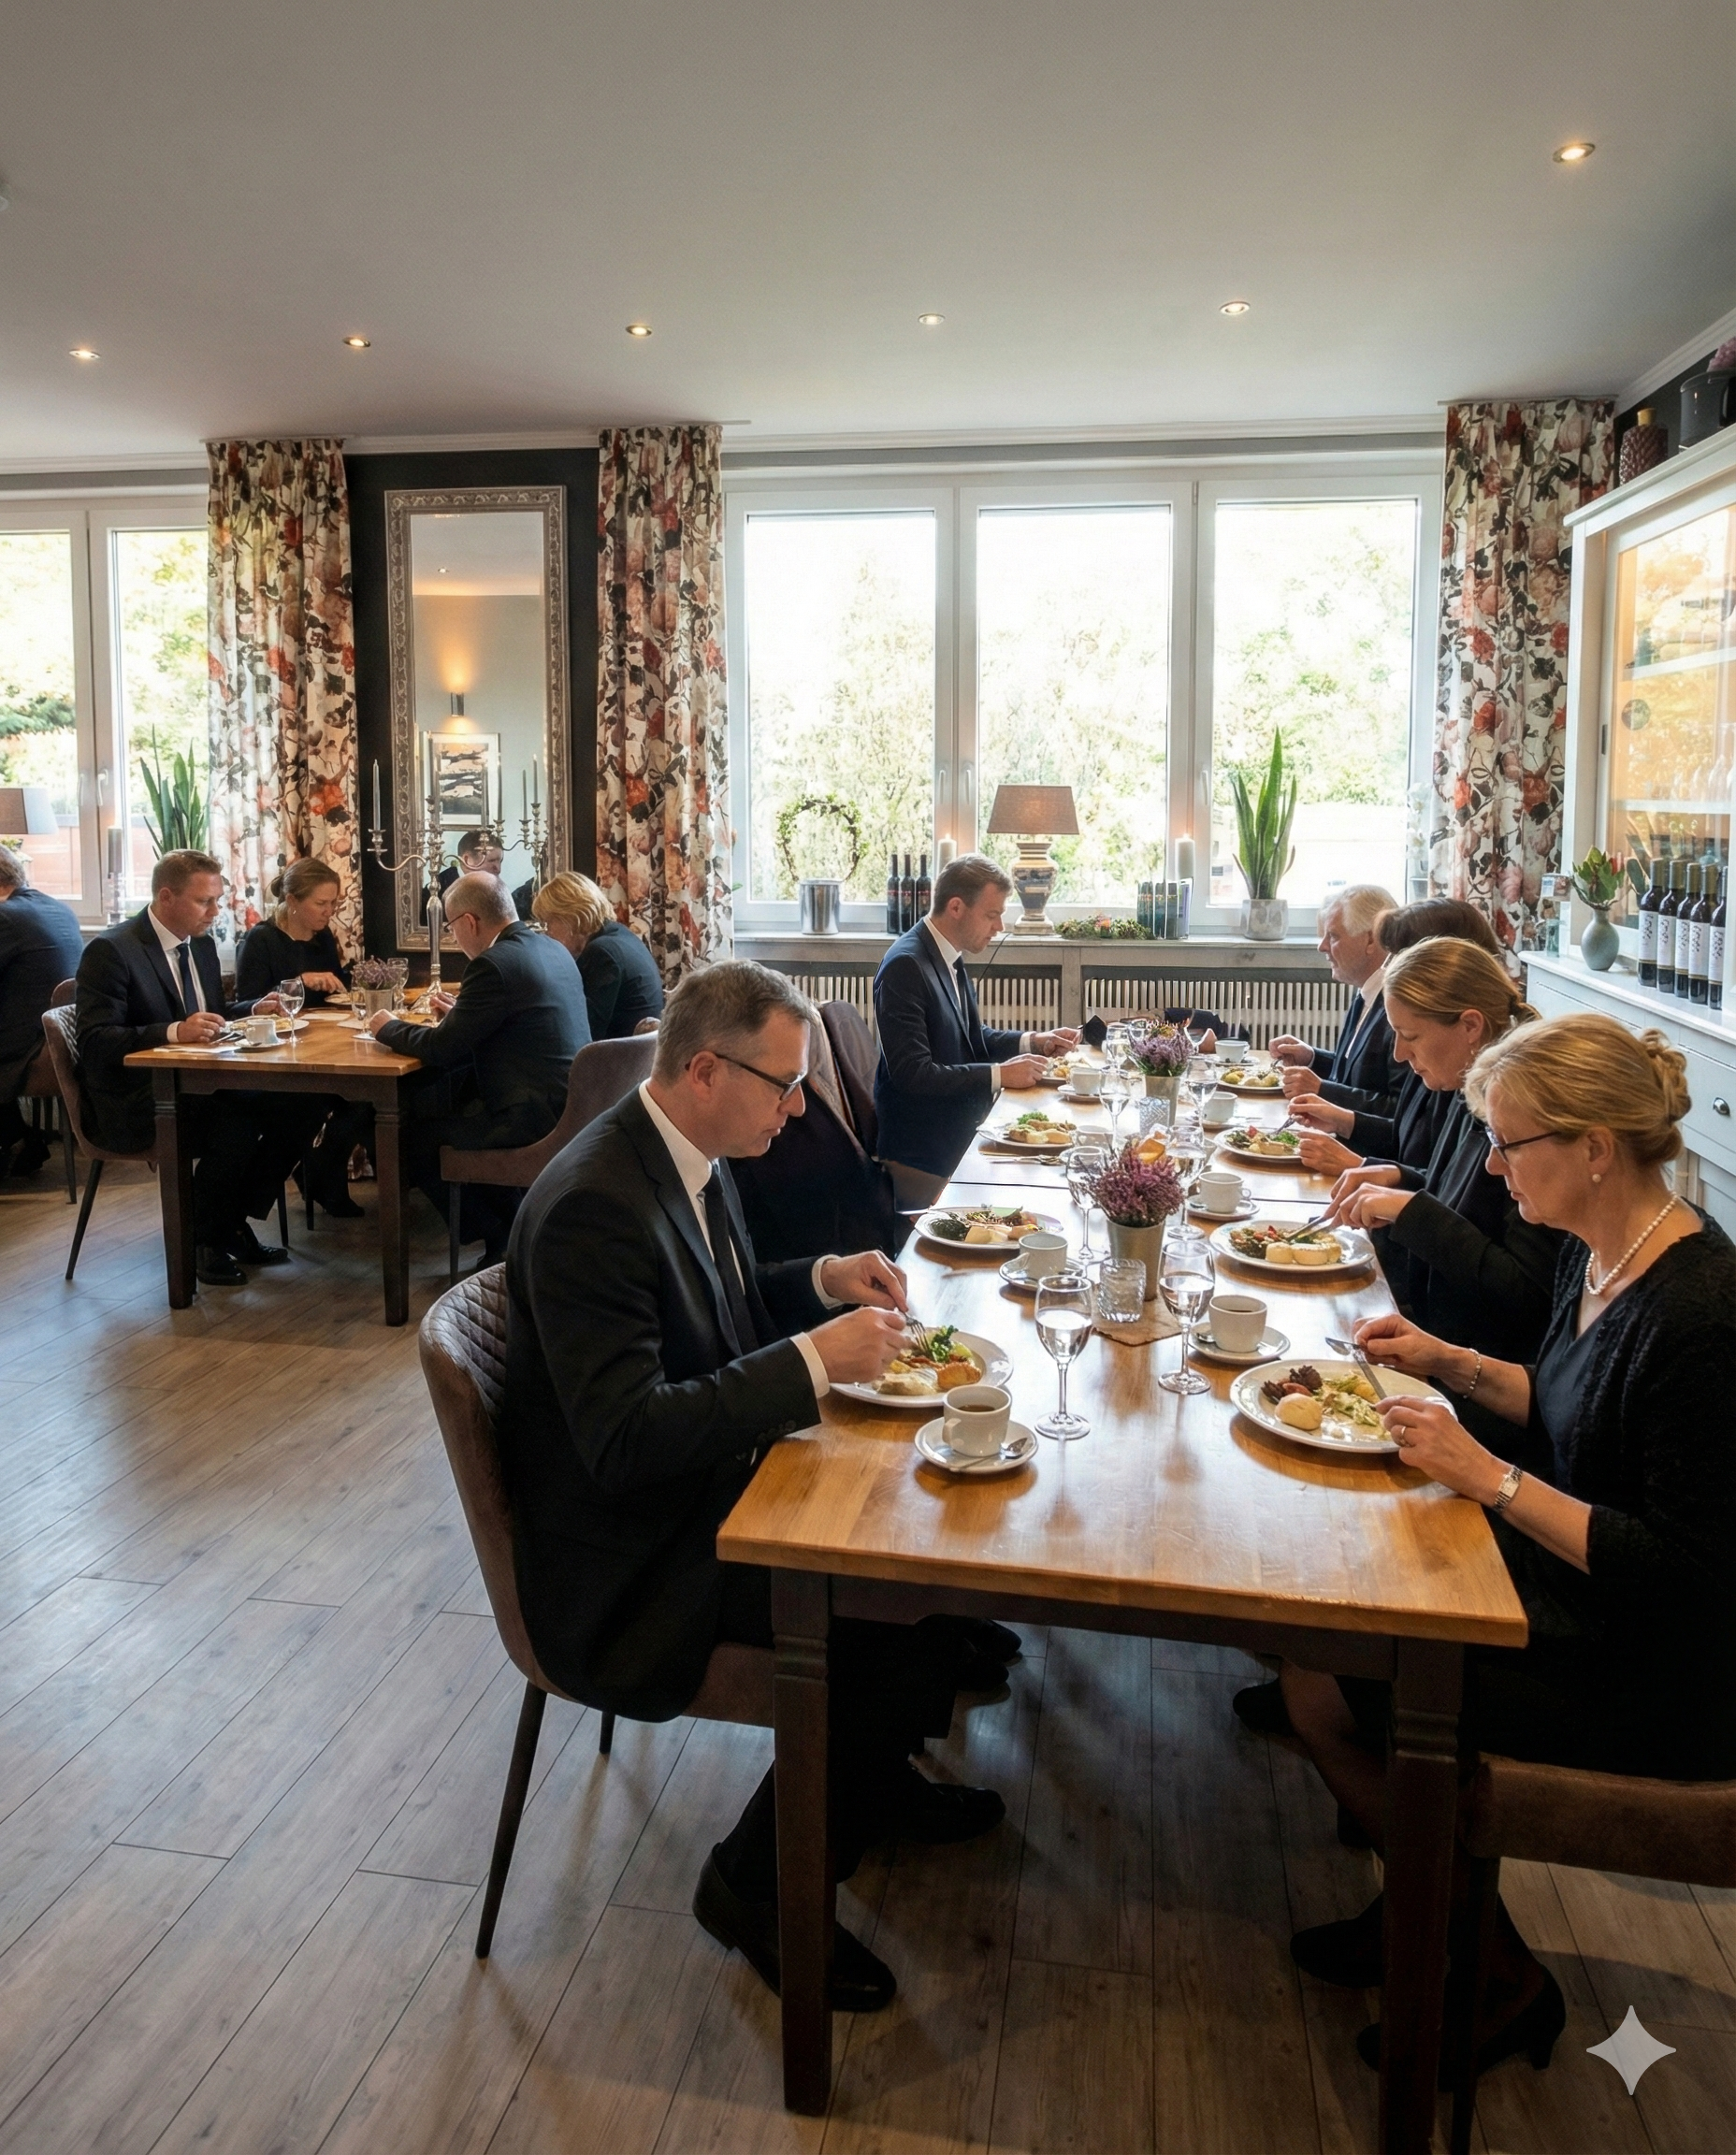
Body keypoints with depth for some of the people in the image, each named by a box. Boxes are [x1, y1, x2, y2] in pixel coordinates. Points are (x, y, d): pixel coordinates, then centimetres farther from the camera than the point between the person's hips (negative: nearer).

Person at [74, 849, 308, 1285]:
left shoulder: (201, 943, 11)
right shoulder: (111, 951, -13)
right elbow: (95, 1041, -21)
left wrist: (254, 1008, 2)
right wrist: (174, 1033, -33)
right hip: (135, 1102, -8)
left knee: (292, 1110, -13)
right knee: (236, 1126, -30)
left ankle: (234, 1224, 2)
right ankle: (204, 1240, -6)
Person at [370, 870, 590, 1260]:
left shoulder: (493, 964, -17)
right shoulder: (552, 949, 11)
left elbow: (441, 1049, -11)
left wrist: (388, 1028, 6)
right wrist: (461, 1013, 26)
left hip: (537, 1116, -9)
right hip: (569, 1103, 9)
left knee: (413, 1136, 7)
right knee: (427, 1099, 21)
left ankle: (501, 1238, 17)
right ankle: (510, 1223, 23)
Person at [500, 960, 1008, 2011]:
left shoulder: (688, 1158, 1)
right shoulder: (594, 1204, -28)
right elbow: (626, 1440, -32)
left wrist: (821, 1279, 0)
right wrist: (814, 1358, -31)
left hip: (709, 1481, 9)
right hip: (634, 1559, -9)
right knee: (909, 1612, -17)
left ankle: (876, 1776, 28)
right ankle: (760, 1879, 6)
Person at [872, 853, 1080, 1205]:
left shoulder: (951, 959, 6)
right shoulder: (905, 965, -21)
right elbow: (912, 1074, -25)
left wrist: (1033, 1041, 3)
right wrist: (999, 1074, -21)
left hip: (958, 1142, 8)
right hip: (922, 1159, -8)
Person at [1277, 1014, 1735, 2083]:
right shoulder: (1595, 1252, -2)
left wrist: (1489, 1474, -25)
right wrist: (1456, 1364, 1)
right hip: (1572, 1601, 9)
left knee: (1323, 1691, -8)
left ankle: (1502, 1983, 17)